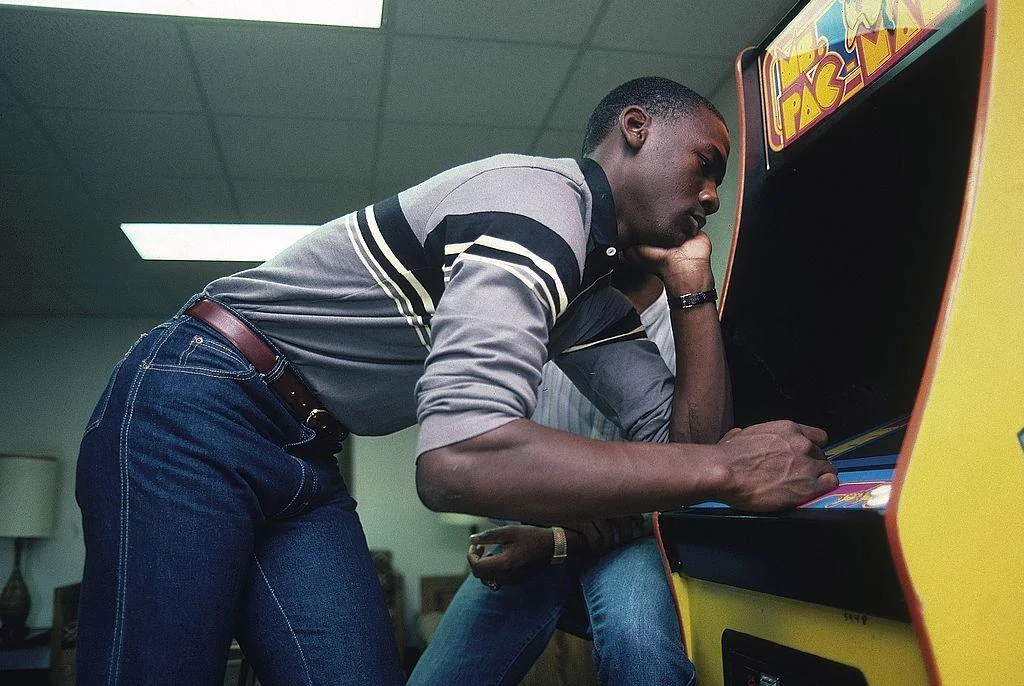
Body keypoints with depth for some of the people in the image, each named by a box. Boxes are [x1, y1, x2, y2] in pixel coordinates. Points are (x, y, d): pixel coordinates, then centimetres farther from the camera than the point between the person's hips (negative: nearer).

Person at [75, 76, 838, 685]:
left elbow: (684, 438, 6)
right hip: (196, 409, -8)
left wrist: (693, 287, -1)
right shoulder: (541, 198, -21)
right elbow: (459, 457, -35)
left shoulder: (592, 296, 9)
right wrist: (725, 470, -29)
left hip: (303, 457, 8)